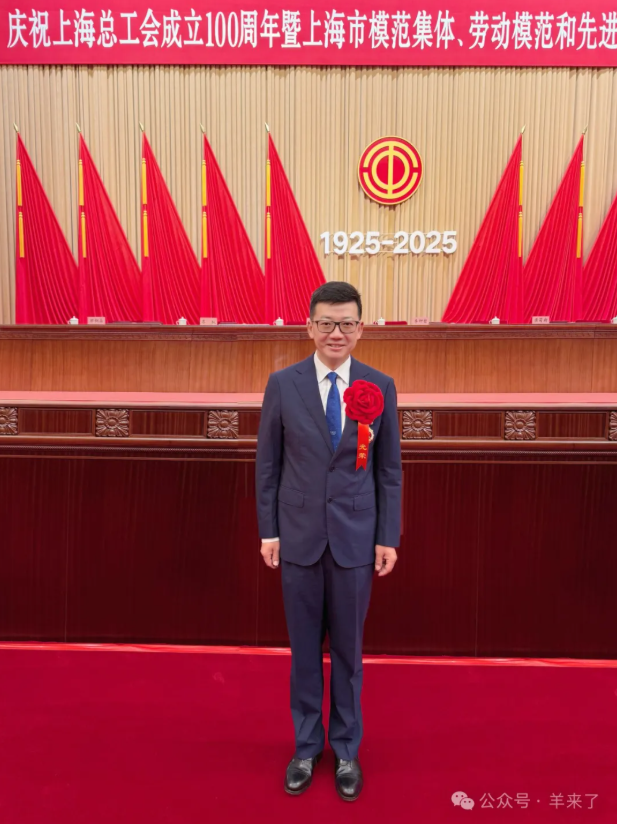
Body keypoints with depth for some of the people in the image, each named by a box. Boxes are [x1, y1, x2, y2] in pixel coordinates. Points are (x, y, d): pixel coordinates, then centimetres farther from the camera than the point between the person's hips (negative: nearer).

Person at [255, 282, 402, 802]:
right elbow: (268, 464, 1)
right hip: (299, 537, 0)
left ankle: (346, 749, 35)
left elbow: (390, 469, 1)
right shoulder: (283, 384, -4)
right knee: (304, 648, 14)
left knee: (348, 649, 14)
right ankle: (307, 746, 36)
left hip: (355, 538, 0)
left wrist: (388, 538, -1)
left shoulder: (380, 386, -3)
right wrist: (268, 531, -1)